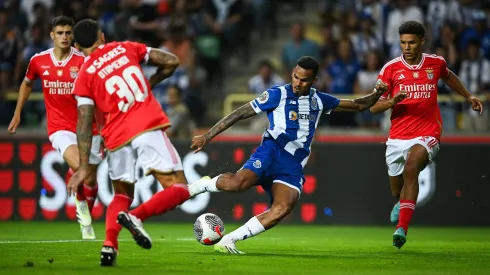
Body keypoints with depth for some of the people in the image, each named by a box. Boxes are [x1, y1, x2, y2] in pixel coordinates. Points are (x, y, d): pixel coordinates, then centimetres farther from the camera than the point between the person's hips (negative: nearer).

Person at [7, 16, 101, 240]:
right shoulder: (38, 61, -1)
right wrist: (17, 114, 20)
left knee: (91, 179, 7)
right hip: (59, 127, -1)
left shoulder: (84, 61, -10)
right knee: (78, 166, -27)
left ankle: (86, 222, 33)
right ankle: (80, 202, 4)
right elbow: (27, 84, 19)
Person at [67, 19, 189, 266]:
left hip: (117, 138, 2)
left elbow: (84, 123, 1)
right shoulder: (126, 48, 12)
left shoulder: (84, 77, 9)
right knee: (179, 189, -2)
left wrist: (83, 167, 0)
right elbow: (171, 61, 8)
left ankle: (109, 246, -2)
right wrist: (151, 83, 24)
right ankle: (136, 216, -27)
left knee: (122, 195, 22)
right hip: (147, 127, -2)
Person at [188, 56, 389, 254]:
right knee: (238, 183, -34)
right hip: (272, 152, -4)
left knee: (283, 208, -25)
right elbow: (240, 114, 1)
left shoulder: (319, 101, 17)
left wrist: (376, 95, 4)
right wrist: (207, 137, -2)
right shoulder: (278, 94, 1)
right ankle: (197, 186, -4)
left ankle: (227, 241, -21)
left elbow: (357, 105, 25)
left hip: (294, 166, 4)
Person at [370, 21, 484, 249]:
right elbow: (374, 107, -2)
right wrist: (391, 102, -21)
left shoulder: (436, 63, 2)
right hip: (397, 137, 2)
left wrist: (468, 97, 27)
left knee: (411, 168, -32)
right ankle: (402, 204, 53)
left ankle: (402, 228, -37)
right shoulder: (391, 68, -2)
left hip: (426, 135, -2)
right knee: (397, 192, 12)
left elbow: (448, 77, 29)